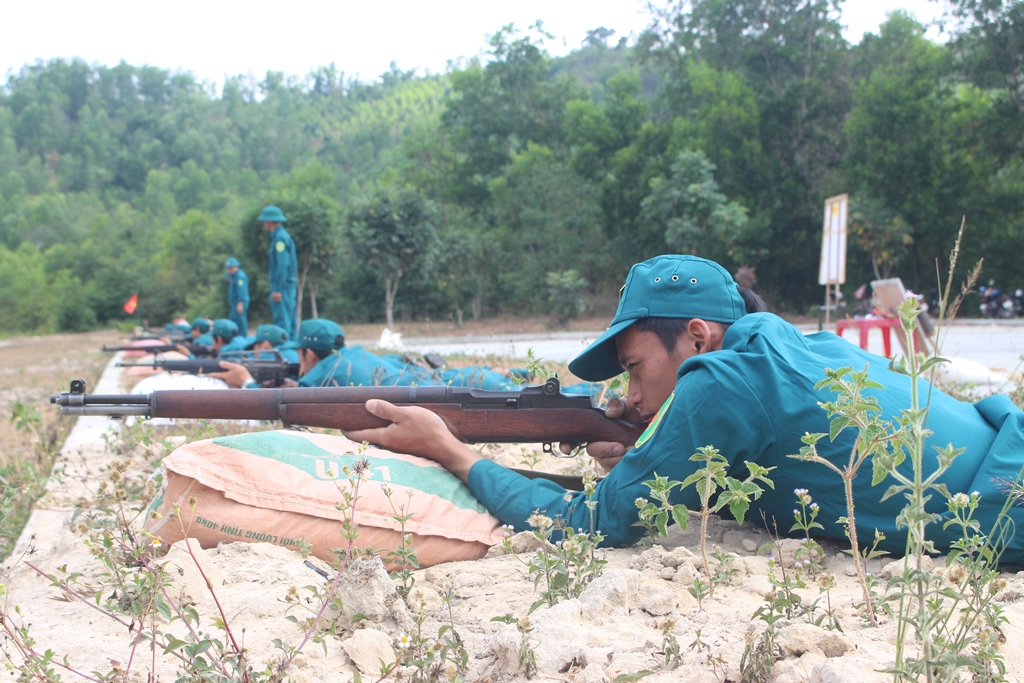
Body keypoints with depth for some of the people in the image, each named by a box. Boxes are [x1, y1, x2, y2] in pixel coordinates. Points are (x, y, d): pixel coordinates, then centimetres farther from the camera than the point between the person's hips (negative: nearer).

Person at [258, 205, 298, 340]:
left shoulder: (280, 238, -14)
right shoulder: (284, 236, 16)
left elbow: (282, 265, -20)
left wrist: (277, 289, -20)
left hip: (282, 285, -10)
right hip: (288, 284, 10)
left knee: (282, 320, -9)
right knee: (289, 320, 12)